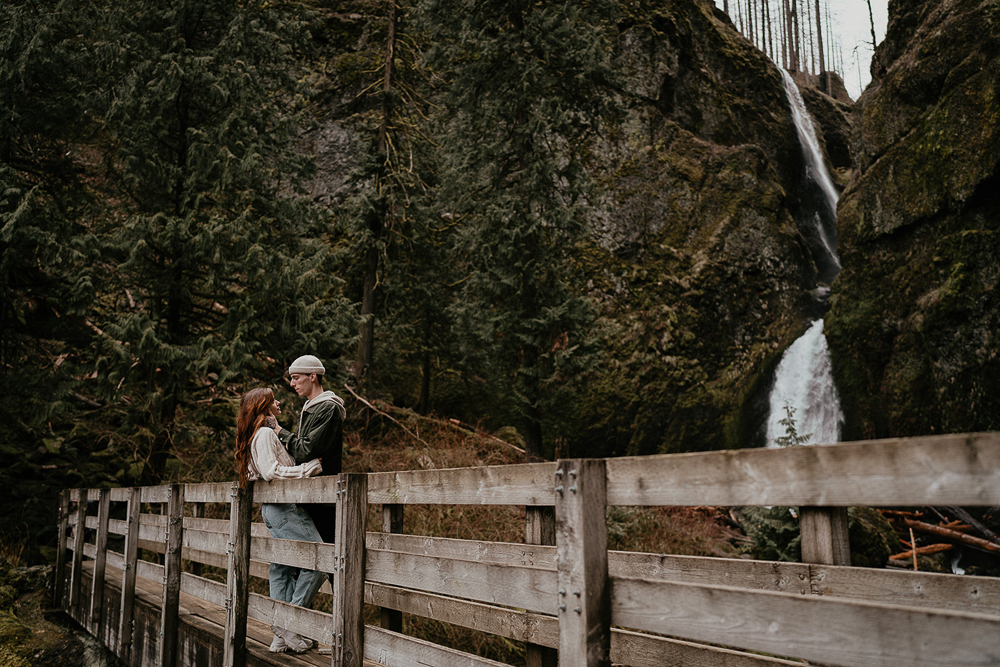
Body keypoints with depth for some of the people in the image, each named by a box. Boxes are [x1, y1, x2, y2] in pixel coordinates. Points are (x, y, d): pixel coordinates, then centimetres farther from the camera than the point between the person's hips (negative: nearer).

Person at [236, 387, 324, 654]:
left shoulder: (264, 434, 21)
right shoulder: (264, 434, -11)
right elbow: (271, 471, -21)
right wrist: (310, 467, -19)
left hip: (273, 509, 11)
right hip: (284, 507, -11)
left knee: (282, 570, 10)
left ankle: (281, 637, 12)